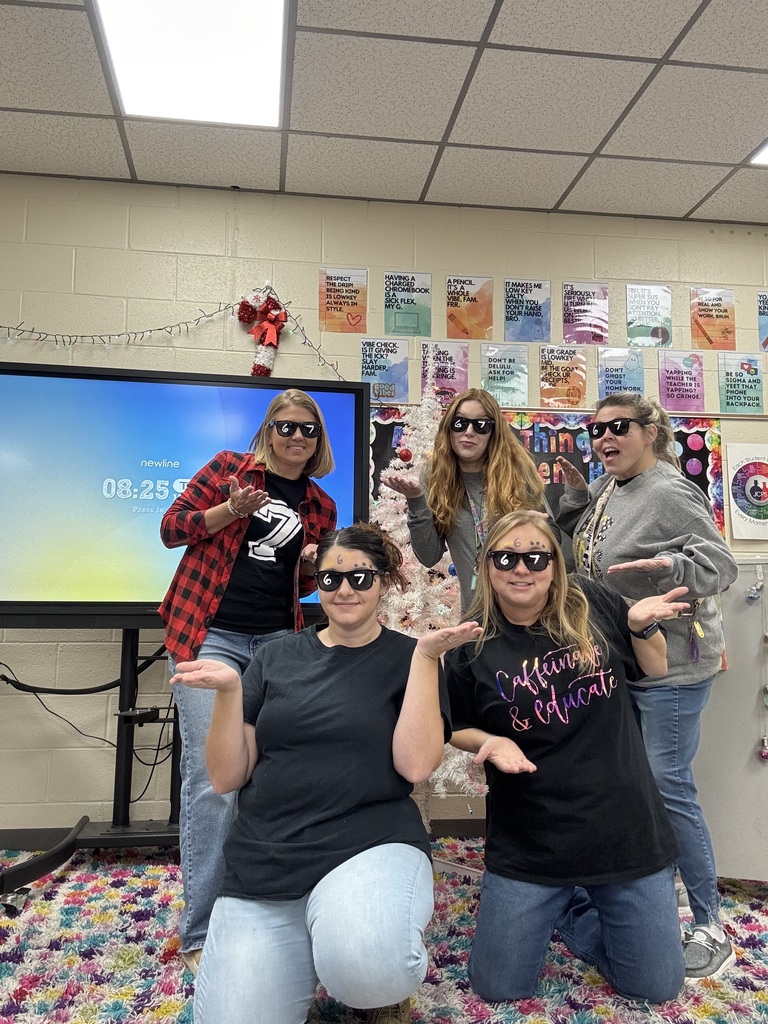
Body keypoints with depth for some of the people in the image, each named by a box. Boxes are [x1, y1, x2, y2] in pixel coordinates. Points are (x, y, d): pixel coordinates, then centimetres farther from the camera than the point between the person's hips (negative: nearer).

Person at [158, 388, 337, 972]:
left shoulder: (321, 507, 12)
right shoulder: (230, 466, 3)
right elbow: (172, 528, 0)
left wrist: (313, 564, -2)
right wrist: (231, 509, -15)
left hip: (277, 639, 4)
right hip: (210, 633, -4)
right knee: (212, 777, -9)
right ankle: (201, 932, 4)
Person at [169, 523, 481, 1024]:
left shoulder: (408, 658, 2)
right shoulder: (277, 656, 8)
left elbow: (416, 764, -13)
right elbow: (227, 777, 4)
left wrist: (426, 656, -17)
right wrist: (229, 691, -12)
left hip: (371, 846, -3)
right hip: (263, 867, 4)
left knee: (363, 963, -35)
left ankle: (384, 982, 3)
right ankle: (311, 959, 22)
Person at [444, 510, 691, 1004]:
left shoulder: (594, 604, -7)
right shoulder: (472, 645, -9)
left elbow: (656, 668, 8)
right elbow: (457, 728, 4)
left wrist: (641, 626, -13)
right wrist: (491, 742, -17)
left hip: (627, 828, 1)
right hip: (529, 846, -1)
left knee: (657, 987, 11)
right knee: (498, 987, 6)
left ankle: (570, 911, 36)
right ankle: (555, 910, 34)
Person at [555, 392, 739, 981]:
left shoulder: (670, 493, -19)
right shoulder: (607, 488, 6)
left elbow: (721, 567, -19)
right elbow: (579, 536, 21)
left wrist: (667, 566, -37)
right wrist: (577, 491, 8)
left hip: (670, 666, -9)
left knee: (669, 787, -3)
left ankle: (711, 928, 16)